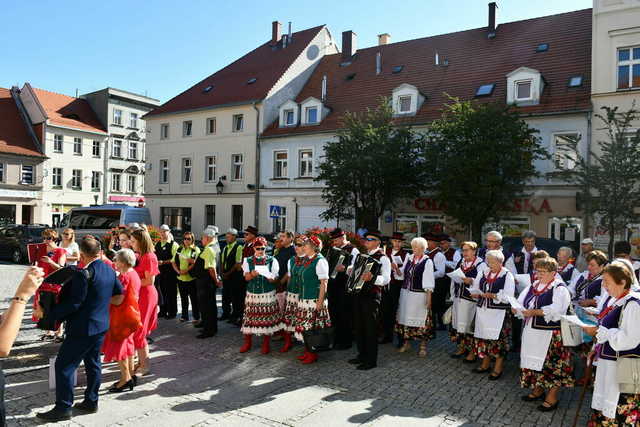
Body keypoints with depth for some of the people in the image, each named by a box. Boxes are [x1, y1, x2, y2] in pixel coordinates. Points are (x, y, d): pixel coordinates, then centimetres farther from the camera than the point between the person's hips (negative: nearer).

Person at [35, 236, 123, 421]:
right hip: (102, 325, 9)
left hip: (83, 328, -9)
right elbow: (119, 293, 16)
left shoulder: (84, 274, -22)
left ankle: (63, 408, 9)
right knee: (93, 362, 17)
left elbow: (73, 304, -22)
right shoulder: (109, 270, 4)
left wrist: (47, 312, -13)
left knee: (63, 365, 3)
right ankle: (91, 402, 27)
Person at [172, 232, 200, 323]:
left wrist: (186, 270, -20)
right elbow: (173, 262, 10)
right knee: (183, 298, 13)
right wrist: (178, 271, -5)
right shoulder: (179, 249, 12)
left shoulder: (196, 250, -2)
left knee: (194, 298, 0)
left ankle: (196, 317, 8)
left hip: (192, 278, -4)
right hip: (181, 278, 4)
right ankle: (184, 316, 24)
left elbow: (196, 263, -11)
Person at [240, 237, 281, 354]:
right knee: (250, 317, 3)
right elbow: (246, 277, -3)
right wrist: (252, 274, -25)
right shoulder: (248, 261, 6)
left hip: (268, 295, -1)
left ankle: (266, 344, 17)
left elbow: (274, 279, 0)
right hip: (252, 294, 1)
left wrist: (271, 278, -24)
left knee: (267, 318, 1)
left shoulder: (272, 261, 2)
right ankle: (247, 343, 20)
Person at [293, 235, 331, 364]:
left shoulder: (320, 261, -13)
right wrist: (300, 298, 18)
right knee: (305, 326, 12)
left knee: (312, 328, -1)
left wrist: (320, 302, -19)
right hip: (304, 300, 8)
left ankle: (313, 354, 11)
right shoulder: (306, 260, 13)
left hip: (314, 300, -8)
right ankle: (307, 352, 24)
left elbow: (324, 282, -16)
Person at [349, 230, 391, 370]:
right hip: (359, 294, 8)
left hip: (372, 296, -8)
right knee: (359, 326, 15)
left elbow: (386, 279, -20)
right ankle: (362, 355, 29)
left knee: (370, 327, -1)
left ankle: (371, 360, 10)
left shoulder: (382, 258, -9)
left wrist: (372, 278, -35)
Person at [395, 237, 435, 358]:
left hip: (420, 295, -5)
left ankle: (423, 345, 16)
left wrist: (428, 297, -13)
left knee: (421, 320, 2)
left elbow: (429, 282, -10)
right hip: (406, 293, 6)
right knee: (405, 318, 13)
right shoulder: (409, 258, 7)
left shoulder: (427, 261, -9)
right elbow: (403, 274, 13)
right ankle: (406, 342, 28)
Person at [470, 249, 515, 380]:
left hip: (498, 314, -6)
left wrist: (492, 295, -20)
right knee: (483, 337, 12)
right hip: (483, 311, 6)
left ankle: (498, 368, 14)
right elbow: (475, 289, 13)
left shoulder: (507, 275, -7)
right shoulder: (484, 273, 10)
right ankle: (485, 364, 29)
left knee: (497, 340, -1)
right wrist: (477, 293, -8)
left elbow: (507, 297, -14)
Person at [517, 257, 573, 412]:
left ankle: (552, 398, 13)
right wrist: (516, 308, -12)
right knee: (534, 361, 13)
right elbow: (521, 302, 10)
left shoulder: (560, 289, -9)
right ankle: (538, 389, 30)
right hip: (532, 332, 7)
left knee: (550, 363, 0)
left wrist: (534, 312, -29)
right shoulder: (533, 287, 12)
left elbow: (555, 309, -23)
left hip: (550, 334, -7)